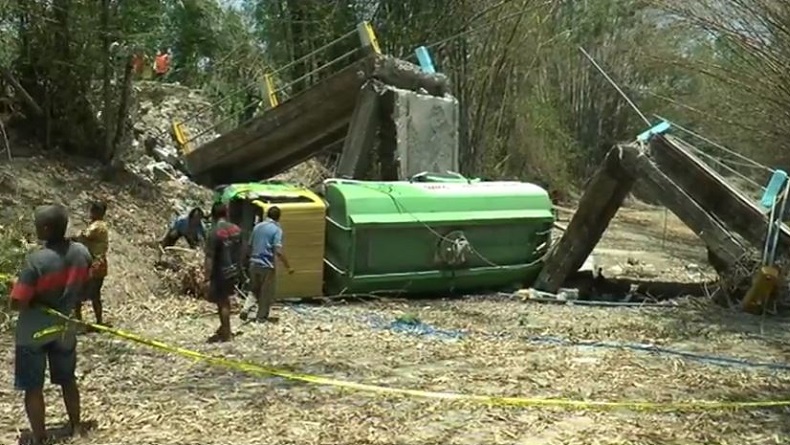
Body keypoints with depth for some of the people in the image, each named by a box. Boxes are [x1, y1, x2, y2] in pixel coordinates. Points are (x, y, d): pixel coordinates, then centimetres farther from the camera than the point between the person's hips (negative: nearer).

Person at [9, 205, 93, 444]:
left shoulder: (36, 260, -26)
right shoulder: (82, 253, -9)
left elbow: (17, 303, -22)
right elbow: (84, 289, 5)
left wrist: (17, 285, -4)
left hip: (34, 331, -5)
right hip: (65, 327, 5)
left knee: (33, 387, 9)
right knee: (67, 379, 22)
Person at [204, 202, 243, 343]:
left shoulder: (214, 233, -19)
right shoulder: (236, 229, 1)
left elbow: (210, 258, -19)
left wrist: (207, 277, -15)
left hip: (221, 273, -6)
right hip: (234, 271, 6)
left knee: (222, 302, 6)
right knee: (225, 299, 22)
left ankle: (226, 334, 14)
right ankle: (224, 328, 33)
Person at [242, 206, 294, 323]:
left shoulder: (257, 226, 7)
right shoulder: (276, 229, -11)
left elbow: (249, 246, 15)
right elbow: (278, 251, -20)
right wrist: (288, 266, -13)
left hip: (254, 264, 6)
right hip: (267, 265, -6)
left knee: (254, 290, 21)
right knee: (266, 293, 8)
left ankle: (245, 310, 4)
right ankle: (261, 317, 15)